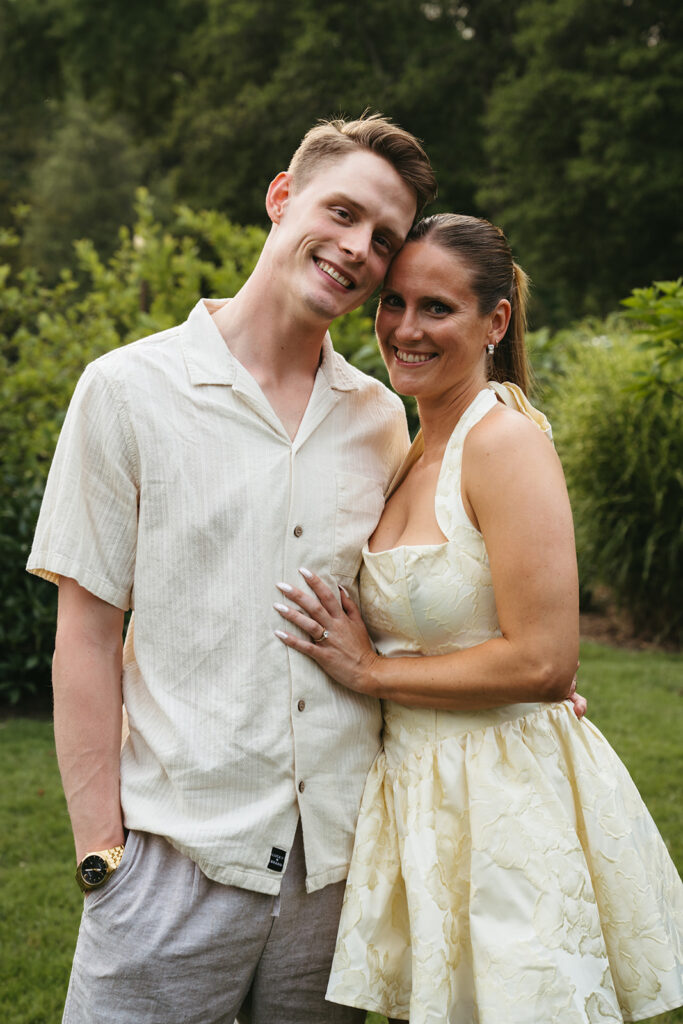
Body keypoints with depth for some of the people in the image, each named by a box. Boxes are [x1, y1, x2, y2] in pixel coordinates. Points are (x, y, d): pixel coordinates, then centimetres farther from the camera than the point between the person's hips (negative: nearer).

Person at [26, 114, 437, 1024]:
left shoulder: (381, 417, 8)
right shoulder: (129, 389, -4)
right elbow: (86, 635, -4)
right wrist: (102, 850, -7)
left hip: (340, 860, 4)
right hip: (179, 854, -3)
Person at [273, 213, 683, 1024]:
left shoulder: (506, 440, -16)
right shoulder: (413, 454, 9)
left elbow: (543, 663, -20)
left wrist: (372, 672, -11)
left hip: (511, 801, -8)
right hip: (421, 796, 8)